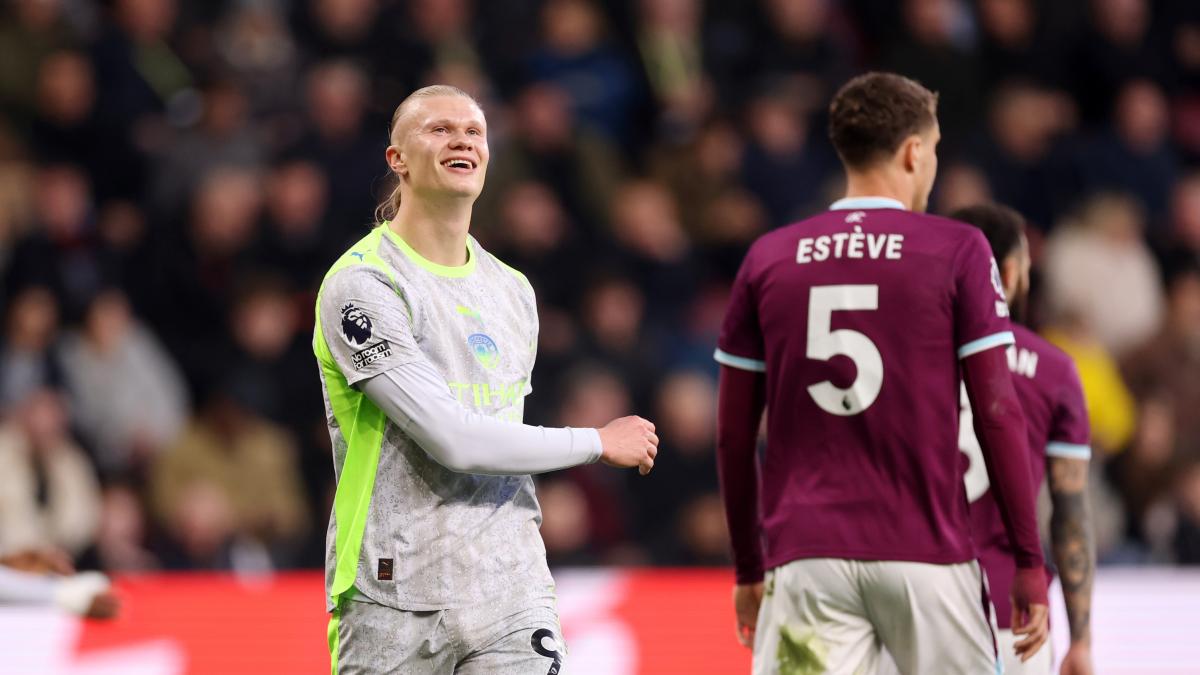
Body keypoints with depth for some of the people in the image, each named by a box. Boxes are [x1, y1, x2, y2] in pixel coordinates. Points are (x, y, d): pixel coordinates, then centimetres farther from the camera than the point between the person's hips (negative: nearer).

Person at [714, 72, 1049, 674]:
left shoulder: (769, 259, 9)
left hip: (805, 558, 2)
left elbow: (733, 434, 10)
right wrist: (1029, 562, 2)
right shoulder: (957, 252, 0)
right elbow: (997, 413, -3)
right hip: (927, 554, -2)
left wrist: (748, 569, 20)